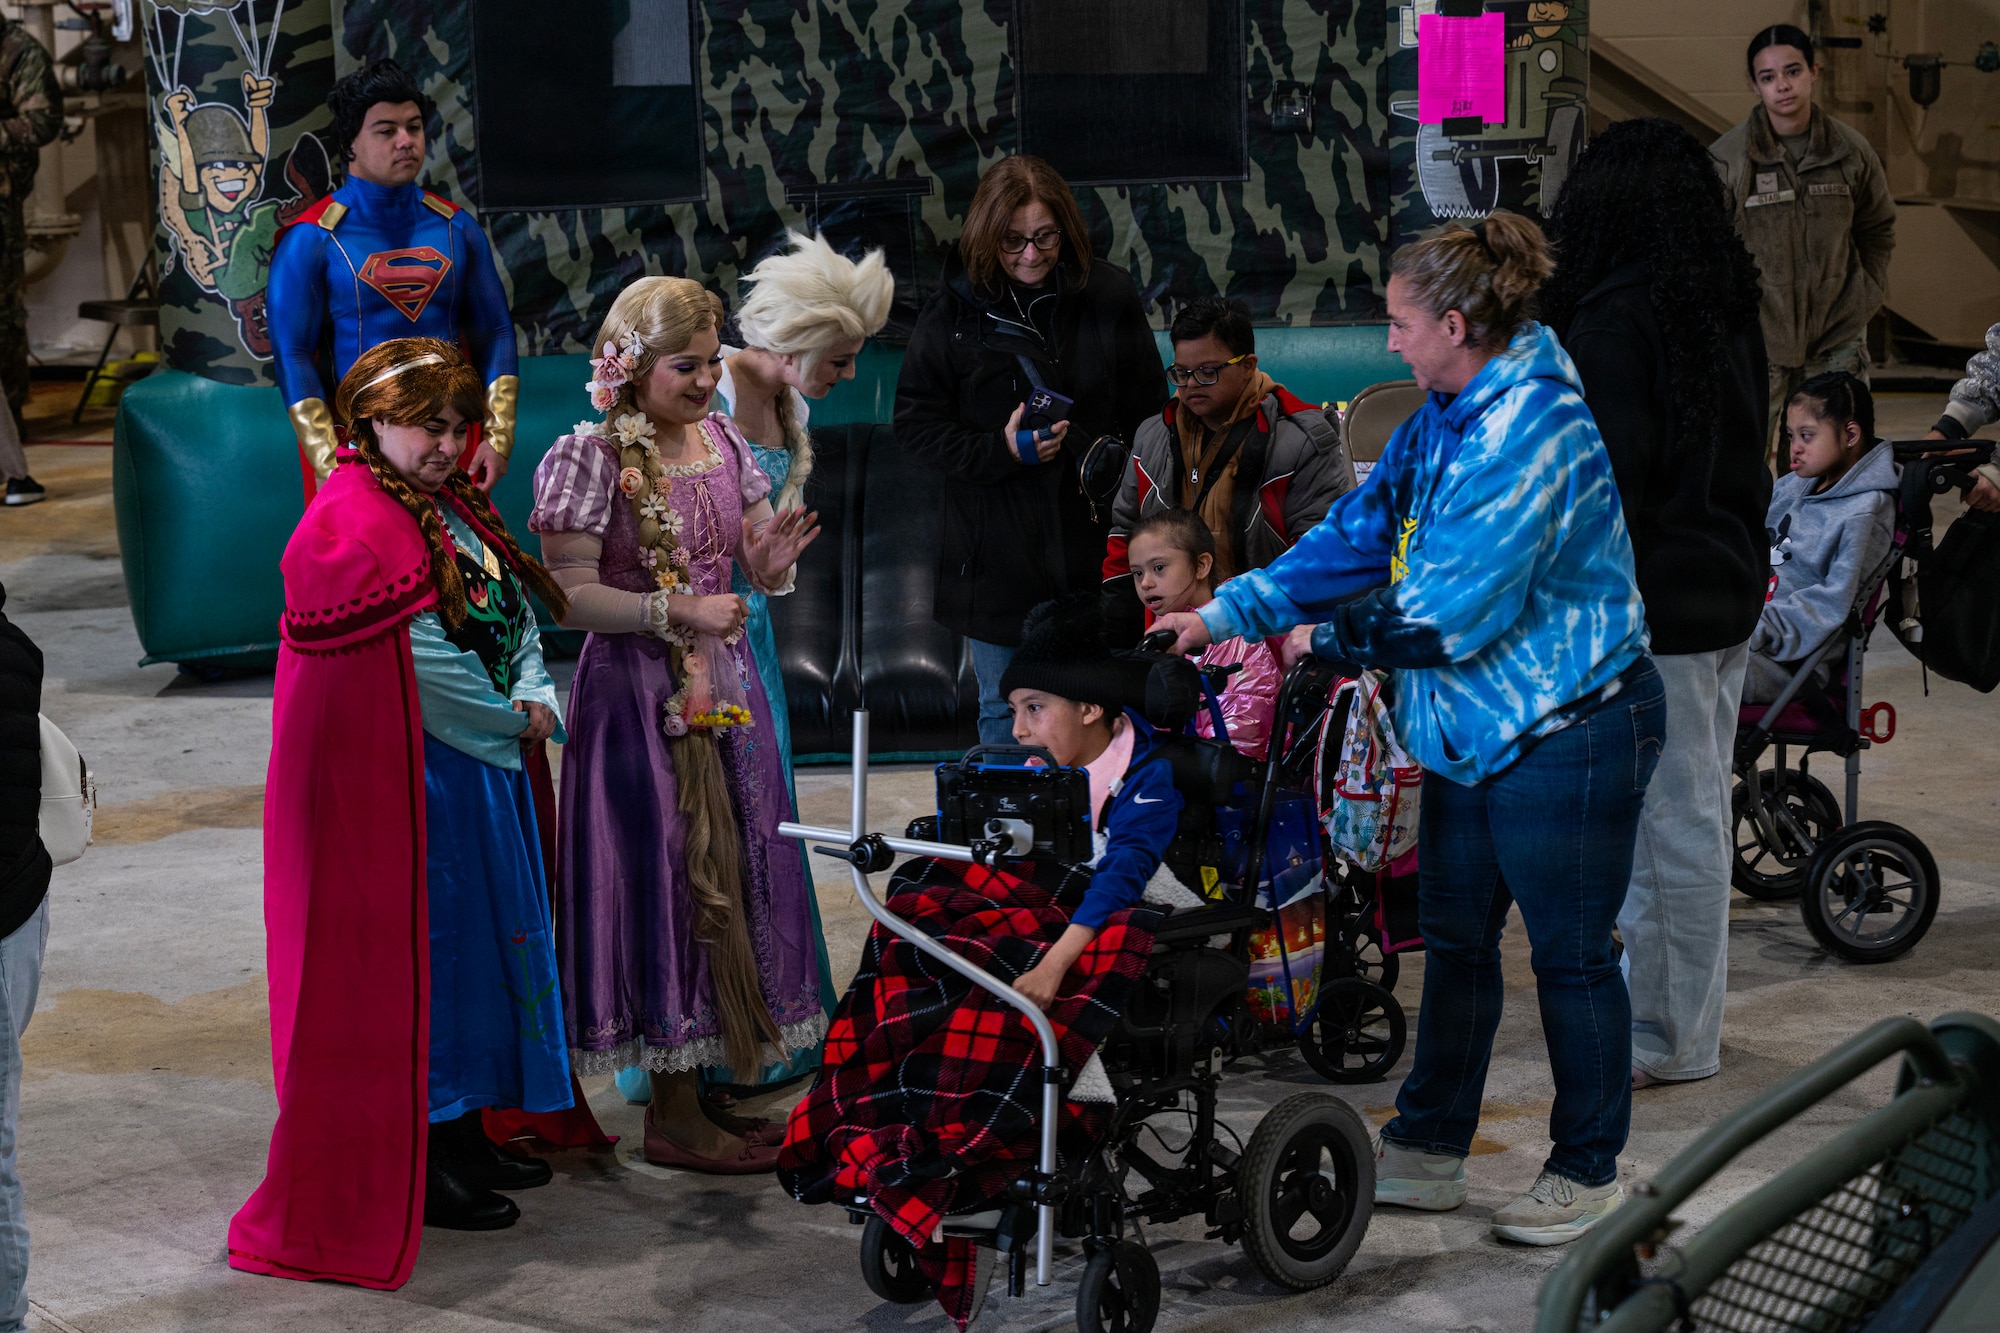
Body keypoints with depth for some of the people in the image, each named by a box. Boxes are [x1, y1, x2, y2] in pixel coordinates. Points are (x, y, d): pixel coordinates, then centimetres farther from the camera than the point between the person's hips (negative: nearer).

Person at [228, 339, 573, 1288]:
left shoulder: (454, 506, 12)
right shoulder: (352, 524, -18)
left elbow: (514, 613, 12)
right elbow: (423, 662, -21)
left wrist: (536, 696, -7)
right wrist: (513, 720, -11)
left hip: (483, 764, 9)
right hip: (405, 779, -9)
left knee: (477, 947, 15)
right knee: (422, 953, -2)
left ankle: (461, 1136, 28)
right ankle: (414, 1170, 8)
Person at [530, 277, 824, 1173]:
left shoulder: (723, 441, 9)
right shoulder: (590, 457, -11)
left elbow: (761, 568, 11)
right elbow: (570, 595, -16)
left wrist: (774, 561, -13)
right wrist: (679, 610, -25)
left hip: (724, 687, 7)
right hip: (638, 695, -7)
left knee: (730, 874, 8)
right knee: (666, 879, -4)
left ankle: (699, 1086, 19)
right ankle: (672, 1115, 5)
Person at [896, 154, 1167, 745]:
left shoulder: (1110, 296, 0)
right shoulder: (952, 313, -4)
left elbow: (1147, 415, 8)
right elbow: (915, 424, -2)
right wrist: (1000, 451, -17)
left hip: (1094, 544, 1)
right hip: (997, 556, 0)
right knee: (1005, 715, 10)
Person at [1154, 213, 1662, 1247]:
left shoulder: (1537, 427, -23)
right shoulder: (1444, 417, 8)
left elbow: (1456, 607, -25)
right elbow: (1361, 531, 10)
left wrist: (1335, 639, -11)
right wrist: (1224, 613, 3)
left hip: (1566, 733, -10)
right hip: (1473, 725, 10)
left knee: (1570, 953, 3)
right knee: (1454, 937, 15)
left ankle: (1587, 1172, 18)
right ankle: (1428, 1152, 27)